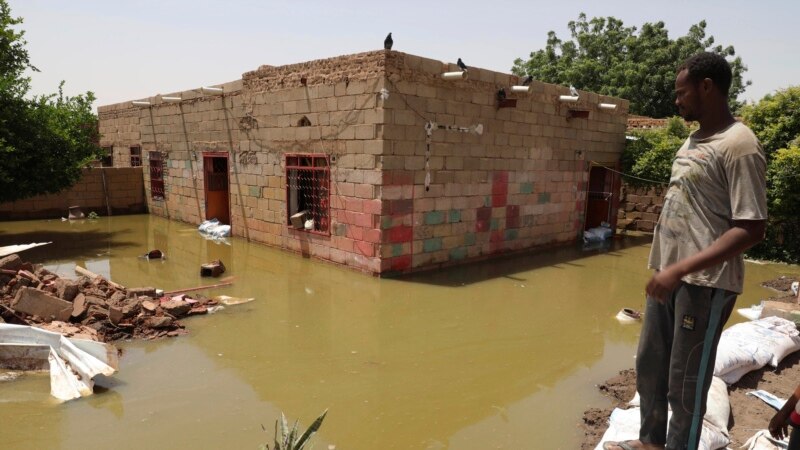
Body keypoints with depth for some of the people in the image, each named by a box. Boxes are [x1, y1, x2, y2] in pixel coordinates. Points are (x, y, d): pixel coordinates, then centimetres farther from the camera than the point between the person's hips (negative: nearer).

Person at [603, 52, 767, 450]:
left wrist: (681, 269, -26)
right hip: (669, 274, 9)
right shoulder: (693, 141, 12)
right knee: (649, 367, 18)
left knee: (685, 382, 4)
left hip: (705, 283, -9)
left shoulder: (739, 145, -15)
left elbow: (751, 228, -20)